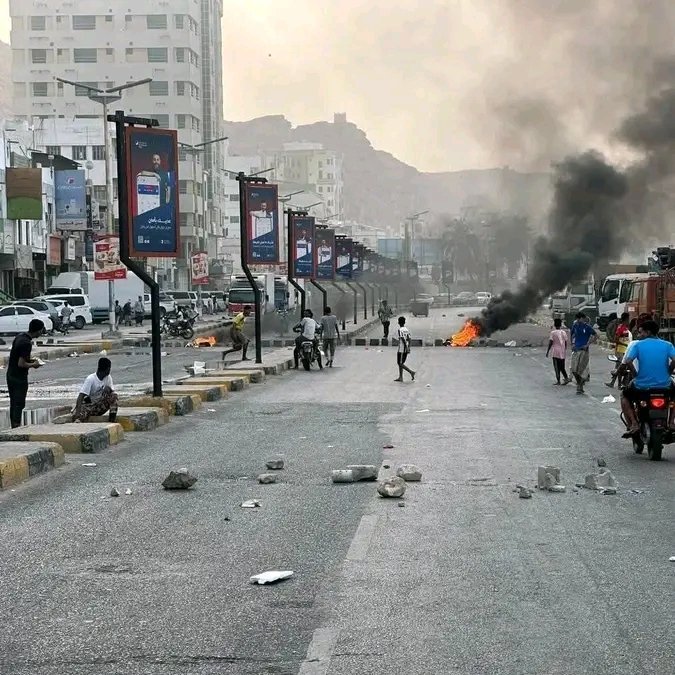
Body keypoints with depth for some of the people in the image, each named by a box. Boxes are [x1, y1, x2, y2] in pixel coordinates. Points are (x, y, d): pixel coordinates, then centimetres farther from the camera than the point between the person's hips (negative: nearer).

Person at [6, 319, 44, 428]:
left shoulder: (19, 336, 6)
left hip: (11, 375, 9)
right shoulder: (26, 343, -22)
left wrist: (30, 360, 12)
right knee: (19, 404, -3)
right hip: (19, 378, -9)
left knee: (13, 403, 15)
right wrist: (33, 364, -9)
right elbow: (21, 364, -24)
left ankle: (13, 427, 21)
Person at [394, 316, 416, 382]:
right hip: (406, 350, 8)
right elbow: (409, 339, 7)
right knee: (400, 363, 15)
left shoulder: (399, 330, -13)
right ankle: (400, 378, 16)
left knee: (400, 363, -2)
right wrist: (408, 347, 9)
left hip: (401, 349, -8)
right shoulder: (407, 330, 9)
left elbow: (403, 340, -20)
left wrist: (406, 348, -20)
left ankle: (411, 372, -12)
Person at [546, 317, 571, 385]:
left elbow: (550, 343, -9)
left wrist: (547, 351, -3)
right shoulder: (564, 332, 7)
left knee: (557, 367, 1)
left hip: (555, 352, -5)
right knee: (562, 367, 13)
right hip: (562, 352, 5)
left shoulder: (553, 332, -8)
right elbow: (566, 343, 10)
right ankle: (566, 378, 1)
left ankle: (558, 381, 1)